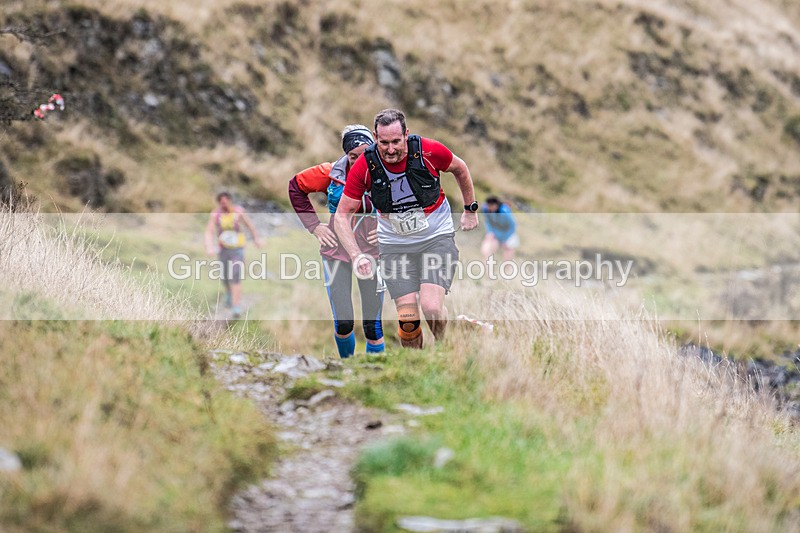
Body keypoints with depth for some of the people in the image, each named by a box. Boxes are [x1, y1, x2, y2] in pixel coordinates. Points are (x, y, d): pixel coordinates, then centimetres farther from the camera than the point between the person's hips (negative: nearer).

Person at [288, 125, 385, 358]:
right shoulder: (331, 174, -10)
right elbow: (296, 186, 6)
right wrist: (314, 225, 2)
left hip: (371, 250, 0)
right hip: (337, 250, 0)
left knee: (373, 325, 2)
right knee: (343, 323, -4)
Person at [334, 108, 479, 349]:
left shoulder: (429, 151, -19)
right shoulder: (364, 166, -17)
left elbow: (460, 168, 4)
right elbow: (342, 214, -9)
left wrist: (470, 209, 13)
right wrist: (356, 255, -21)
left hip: (437, 237, -1)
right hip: (394, 245, 1)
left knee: (431, 307, -18)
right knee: (408, 318, -7)